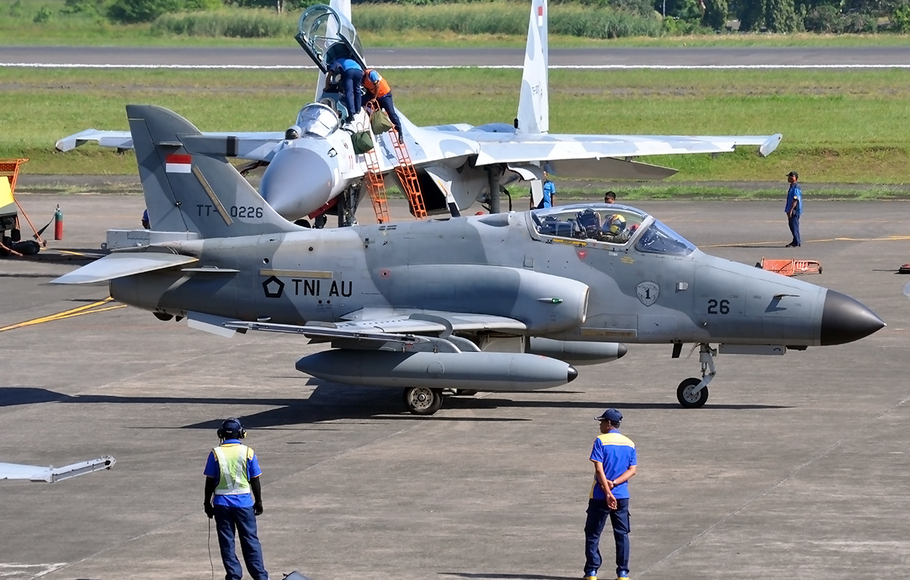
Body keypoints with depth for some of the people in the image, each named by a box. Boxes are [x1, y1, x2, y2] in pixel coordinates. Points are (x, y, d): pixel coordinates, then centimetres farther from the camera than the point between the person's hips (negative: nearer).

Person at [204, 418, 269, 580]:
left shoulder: (216, 453, -5)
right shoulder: (248, 453, -4)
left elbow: (210, 481, -3)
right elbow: (255, 480, -1)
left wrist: (207, 503, 7)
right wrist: (258, 502, 9)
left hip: (222, 503, 0)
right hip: (244, 502, 0)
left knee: (227, 542, 7)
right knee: (250, 540, 7)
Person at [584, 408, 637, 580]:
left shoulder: (601, 441, -8)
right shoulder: (629, 444, 6)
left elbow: (599, 469, -15)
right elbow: (632, 470, -1)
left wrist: (608, 492, -16)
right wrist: (614, 483, -10)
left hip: (600, 496, -4)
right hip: (622, 496, 4)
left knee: (593, 534, 6)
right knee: (622, 534, 9)